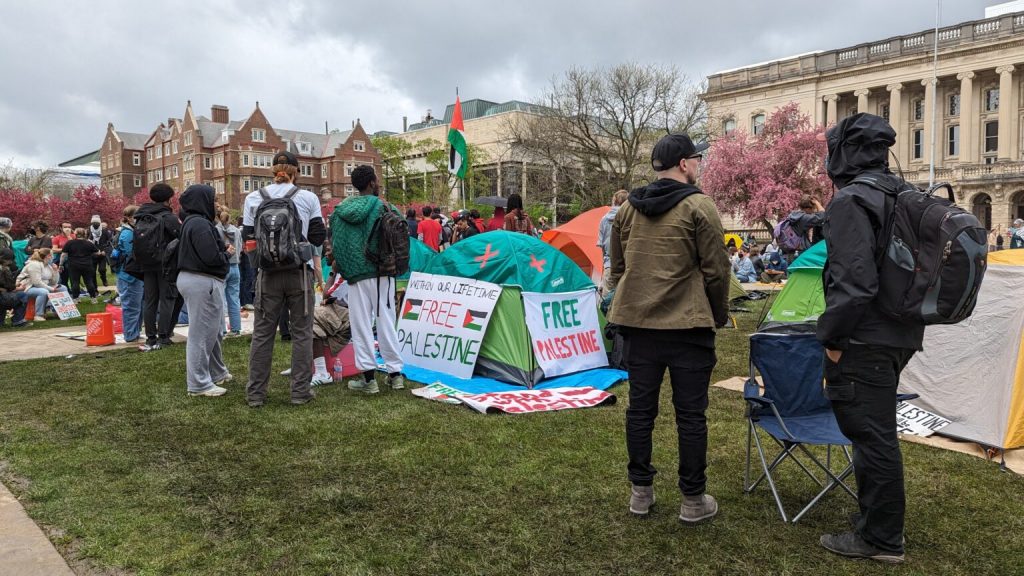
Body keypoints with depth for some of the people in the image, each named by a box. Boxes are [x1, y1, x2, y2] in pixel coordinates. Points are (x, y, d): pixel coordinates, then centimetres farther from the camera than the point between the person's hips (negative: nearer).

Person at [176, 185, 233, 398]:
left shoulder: (191, 222, 15)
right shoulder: (200, 224, -18)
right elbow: (211, 258, -23)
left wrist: (223, 247, 2)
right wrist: (227, 254, -5)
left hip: (192, 277, 11)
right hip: (203, 282, -11)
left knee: (212, 330, 21)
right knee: (202, 332, -3)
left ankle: (217, 373, 34)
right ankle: (199, 384, 5)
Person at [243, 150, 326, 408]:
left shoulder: (254, 198, 1)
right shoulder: (308, 198, -3)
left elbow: (248, 237, 4)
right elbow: (319, 237, 1)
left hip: (268, 273, 1)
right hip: (300, 271, -1)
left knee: (262, 333, 10)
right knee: (301, 332, 8)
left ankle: (255, 393, 15)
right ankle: (300, 391, 10)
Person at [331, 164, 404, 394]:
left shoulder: (343, 208, 2)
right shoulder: (386, 209, -1)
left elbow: (337, 239, -2)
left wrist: (340, 263, 8)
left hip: (358, 273, 0)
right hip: (383, 273, 1)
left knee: (362, 325, 4)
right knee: (386, 323, 9)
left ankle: (368, 377, 3)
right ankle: (395, 373, 14)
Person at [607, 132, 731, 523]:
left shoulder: (627, 209, 9)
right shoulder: (699, 207, -8)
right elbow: (715, 271, -6)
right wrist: (719, 315, 8)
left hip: (637, 322, 5)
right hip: (687, 325, -5)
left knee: (640, 407, 11)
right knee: (690, 414, 4)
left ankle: (640, 491, 22)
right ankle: (693, 500, 14)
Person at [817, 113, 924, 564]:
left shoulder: (851, 200, -16)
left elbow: (853, 280, -25)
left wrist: (830, 335, -15)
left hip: (865, 341, -10)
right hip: (899, 335, 10)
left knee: (870, 436, 0)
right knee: (878, 433, 21)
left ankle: (880, 539, 12)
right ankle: (880, 522, 35)